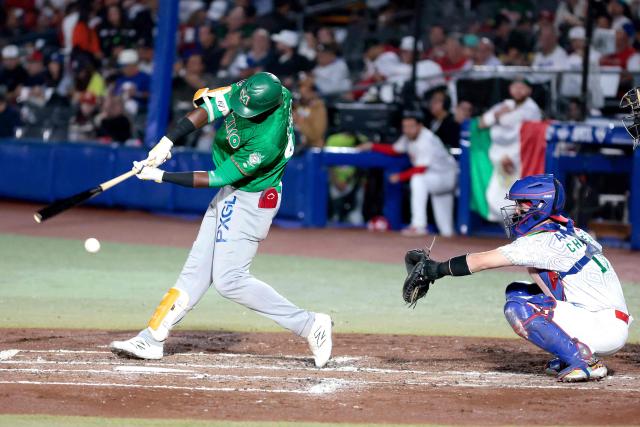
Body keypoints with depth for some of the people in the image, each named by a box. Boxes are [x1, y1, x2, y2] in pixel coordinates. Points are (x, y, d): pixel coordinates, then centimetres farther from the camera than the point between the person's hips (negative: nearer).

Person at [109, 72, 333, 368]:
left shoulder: (267, 141, -34)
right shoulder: (251, 89, -15)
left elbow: (216, 179, -26)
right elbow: (207, 108, -10)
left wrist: (161, 176, -22)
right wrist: (167, 142, -22)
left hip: (251, 201, -8)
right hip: (230, 194, 8)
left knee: (229, 280, -10)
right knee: (198, 268, 8)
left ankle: (309, 324, -5)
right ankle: (152, 339, 11)